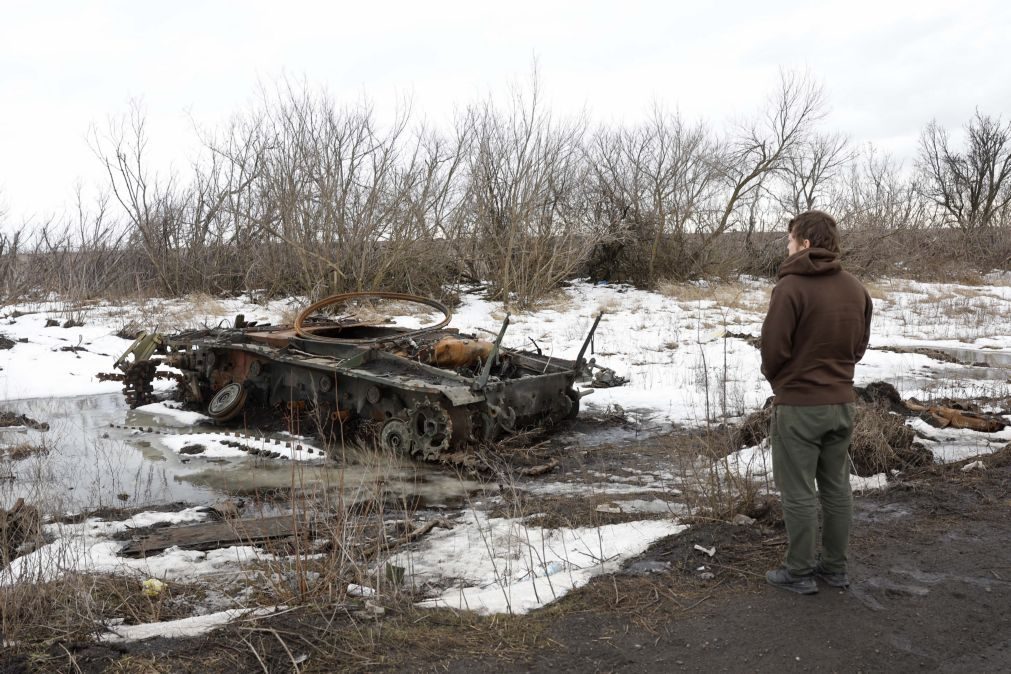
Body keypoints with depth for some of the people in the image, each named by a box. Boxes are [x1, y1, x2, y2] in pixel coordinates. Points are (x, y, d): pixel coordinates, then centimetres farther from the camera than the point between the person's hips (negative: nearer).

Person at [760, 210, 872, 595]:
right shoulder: (855, 288, 5)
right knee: (837, 487, 15)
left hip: (798, 405, -7)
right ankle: (835, 567, 24)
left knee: (799, 492, 3)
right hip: (841, 402, 7)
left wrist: (778, 380, 3)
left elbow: (773, 348, -17)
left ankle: (799, 572, 12)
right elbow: (860, 344, 11)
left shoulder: (791, 286, -18)